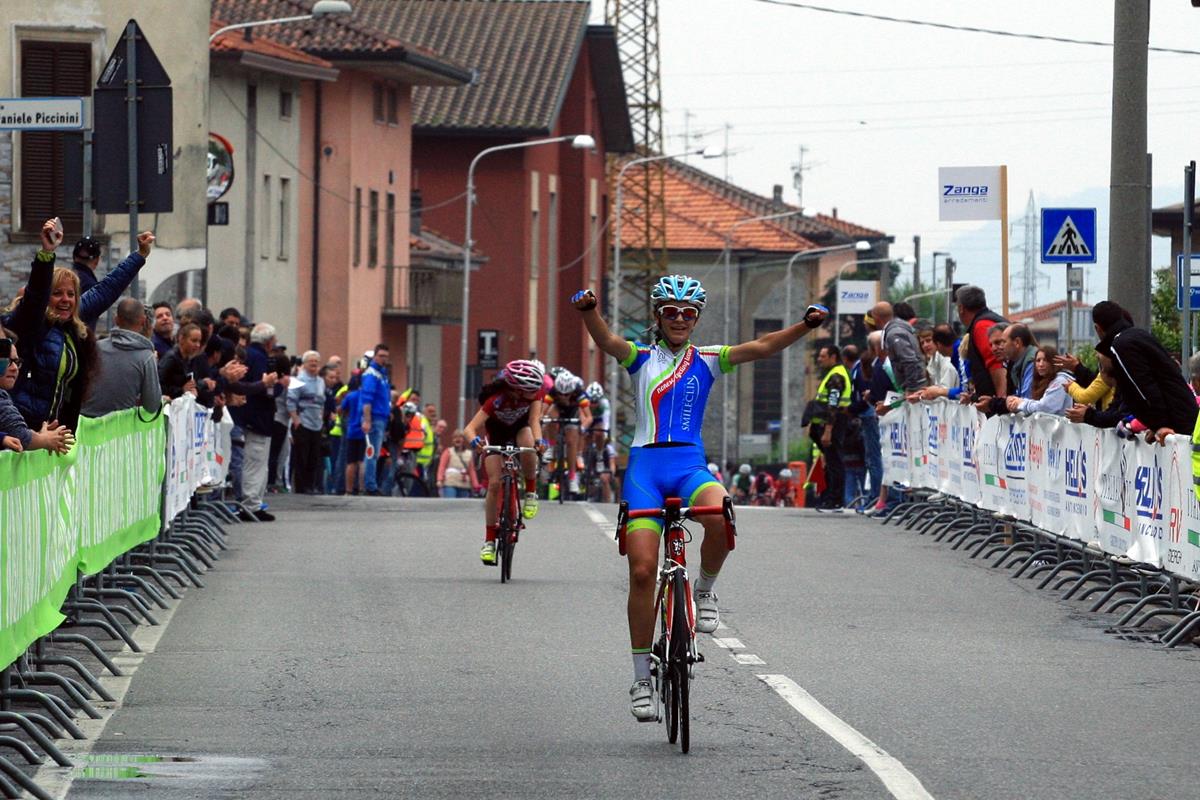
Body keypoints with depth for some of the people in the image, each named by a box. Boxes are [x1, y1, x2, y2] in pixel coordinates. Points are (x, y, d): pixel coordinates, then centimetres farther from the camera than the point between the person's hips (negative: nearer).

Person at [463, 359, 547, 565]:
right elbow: (469, 428, -41)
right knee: (494, 484, -12)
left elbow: (534, 420, -36)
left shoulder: (535, 392, -30)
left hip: (521, 426, 2)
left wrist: (538, 440, -56)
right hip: (497, 433, -2)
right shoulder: (496, 399, -38)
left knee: (528, 444, -36)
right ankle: (489, 540, -1)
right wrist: (474, 439, -64)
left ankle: (531, 492, -12)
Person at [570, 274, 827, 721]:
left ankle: (706, 588, -3)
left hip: (689, 465, 0)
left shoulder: (706, 361, 13)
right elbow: (606, 342, -9)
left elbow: (759, 348, 0)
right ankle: (642, 678, 3)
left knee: (719, 516, -35)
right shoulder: (642, 358, 11)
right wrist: (588, 311, -31)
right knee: (642, 572, -9)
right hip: (645, 465, 0)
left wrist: (807, 326, -16)